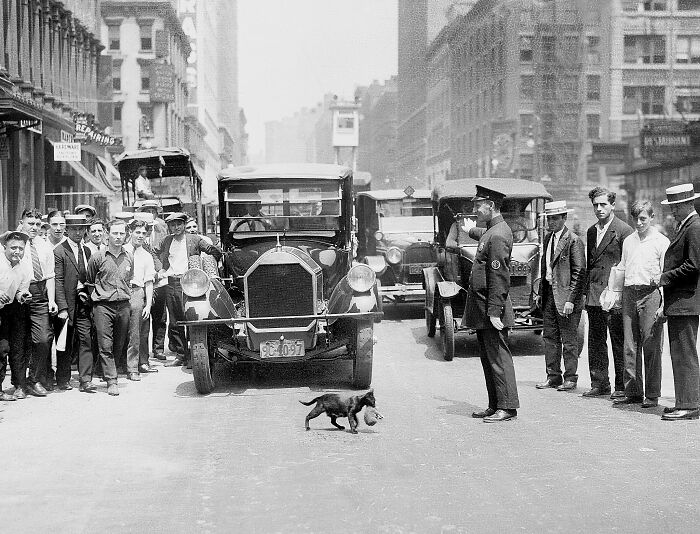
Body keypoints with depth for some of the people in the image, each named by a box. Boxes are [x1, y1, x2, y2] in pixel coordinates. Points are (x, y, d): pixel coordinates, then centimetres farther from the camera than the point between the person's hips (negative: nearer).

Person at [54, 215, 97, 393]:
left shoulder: (87, 250, 12)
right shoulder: (59, 252, -6)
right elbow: (58, 282, -10)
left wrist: (90, 297, 4)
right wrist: (62, 308, -16)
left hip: (84, 303, 4)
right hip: (68, 303, -4)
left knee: (86, 340, -3)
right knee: (66, 344, 5)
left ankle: (86, 380, -3)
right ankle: (63, 379, 19)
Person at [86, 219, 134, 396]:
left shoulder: (129, 258, 9)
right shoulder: (97, 257, -2)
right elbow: (89, 282, 8)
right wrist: (97, 297, 8)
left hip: (124, 305, 4)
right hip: (103, 306, -4)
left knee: (119, 345, 8)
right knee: (105, 346, -7)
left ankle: (109, 371, 27)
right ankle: (111, 381, -5)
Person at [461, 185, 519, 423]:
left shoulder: (498, 236, -18)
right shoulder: (492, 230, 12)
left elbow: (498, 278, -22)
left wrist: (495, 312, -24)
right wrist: (472, 230, 59)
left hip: (491, 307, -10)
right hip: (482, 308, 10)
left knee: (498, 357, -6)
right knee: (488, 358, 13)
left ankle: (508, 407, -1)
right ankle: (495, 405, 20)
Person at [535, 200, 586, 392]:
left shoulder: (574, 240, -11)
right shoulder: (547, 238, 13)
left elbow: (579, 273, -13)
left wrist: (571, 300, -18)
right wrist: (541, 292, 11)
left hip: (566, 297, -8)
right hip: (549, 295, 8)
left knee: (569, 340, 0)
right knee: (550, 337, 11)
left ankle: (570, 378, 9)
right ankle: (553, 376, 20)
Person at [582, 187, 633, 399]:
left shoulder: (624, 230, -6)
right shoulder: (591, 232, 16)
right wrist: (586, 292, 14)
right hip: (594, 294, 7)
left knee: (619, 343, -2)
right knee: (595, 341, 10)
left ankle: (622, 386, 5)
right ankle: (599, 383, 18)